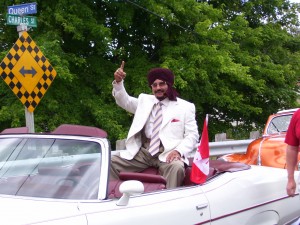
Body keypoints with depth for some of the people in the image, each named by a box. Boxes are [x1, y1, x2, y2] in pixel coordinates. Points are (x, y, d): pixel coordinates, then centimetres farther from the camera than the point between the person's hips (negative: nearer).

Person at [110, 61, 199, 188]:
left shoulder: (185, 107, 7)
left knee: (177, 167, -38)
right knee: (110, 163, -12)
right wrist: (118, 82, -8)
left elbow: (192, 135, 2)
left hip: (168, 153, -4)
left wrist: (178, 151, -17)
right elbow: (124, 101, 12)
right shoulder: (145, 100, 20)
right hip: (143, 152, 4)